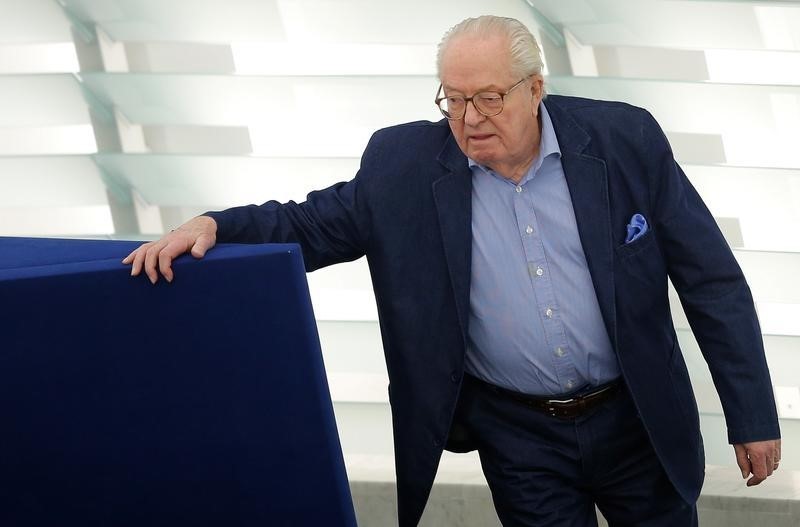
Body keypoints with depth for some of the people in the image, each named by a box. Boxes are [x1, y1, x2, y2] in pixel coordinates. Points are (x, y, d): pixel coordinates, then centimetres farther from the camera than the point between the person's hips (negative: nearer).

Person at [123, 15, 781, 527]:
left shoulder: (626, 141, -9)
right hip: (518, 435, 0)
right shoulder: (404, 165, -8)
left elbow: (713, 281, -5)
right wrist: (213, 225, -22)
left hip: (640, 422, 1)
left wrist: (753, 418, -5)